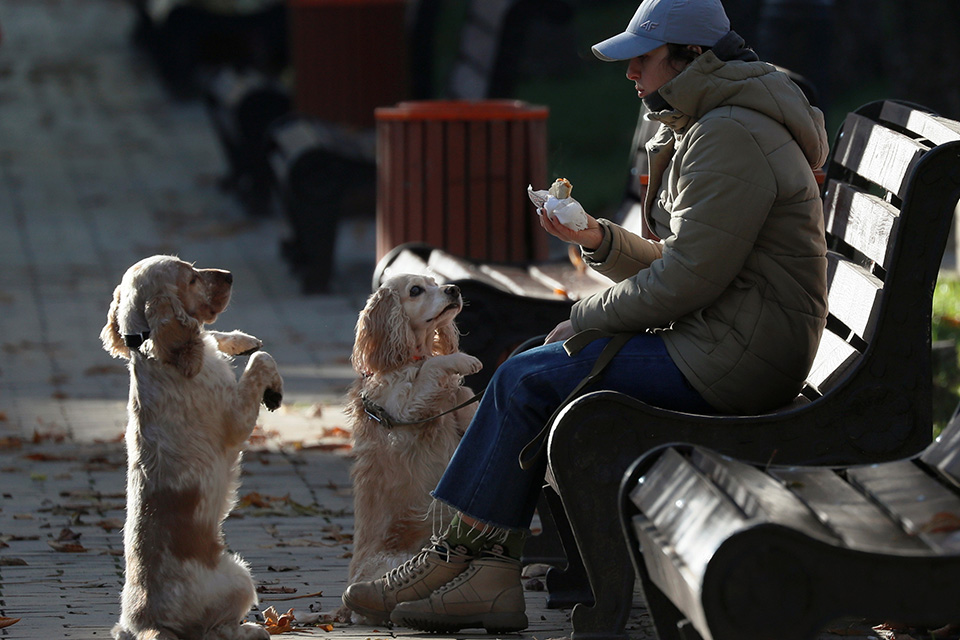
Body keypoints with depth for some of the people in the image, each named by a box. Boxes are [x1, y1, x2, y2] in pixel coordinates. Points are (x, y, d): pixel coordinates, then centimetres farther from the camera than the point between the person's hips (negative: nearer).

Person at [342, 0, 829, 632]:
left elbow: (685, 279, -21)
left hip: (732, 358, -11)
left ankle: (457, 556, 4)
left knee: (527, 381, -9)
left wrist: (585, 318, -8)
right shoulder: (698, 129, 18)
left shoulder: (729, 137, -17)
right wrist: (600, 239, 3)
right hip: (714, 339, 11)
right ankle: (489, 576, 0)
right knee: (530, 365, 6)